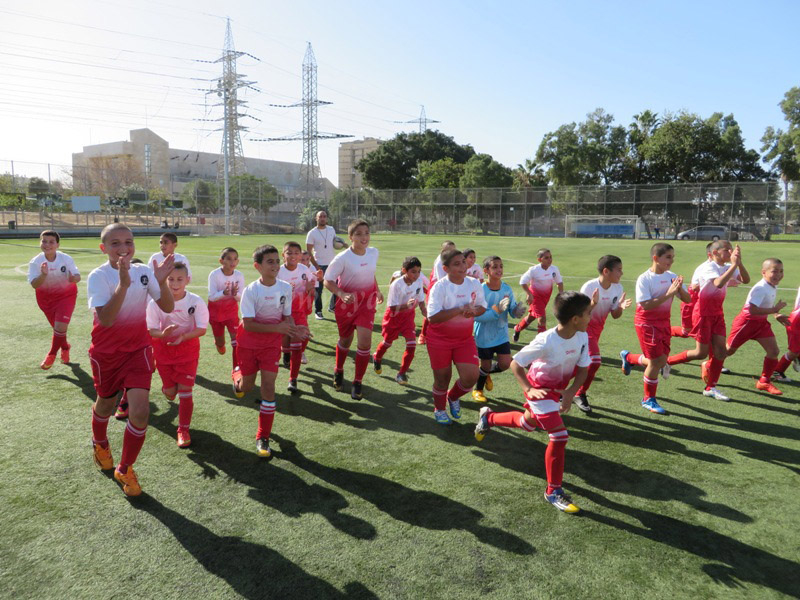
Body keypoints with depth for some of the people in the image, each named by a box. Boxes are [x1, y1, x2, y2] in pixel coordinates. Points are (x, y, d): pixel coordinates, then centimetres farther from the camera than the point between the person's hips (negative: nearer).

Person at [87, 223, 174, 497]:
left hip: (138, 349, 2)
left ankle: (125, 469, 12)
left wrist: (161, 281, -27)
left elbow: (167, 307, -10)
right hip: (106, 353, -1)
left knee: (140, 411, -11)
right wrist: (124, 283, -40)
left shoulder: (144, 271, -7)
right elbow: (105, 319, -30)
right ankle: (100, 443, 55)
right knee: (106, 404, 20)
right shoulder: (98, 276, -18)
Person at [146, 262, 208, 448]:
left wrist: (183, 336, -32)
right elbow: (151, 330, -13)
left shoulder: (196, 301, -16)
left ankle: (183, 430, 13)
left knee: (185, 391, -3)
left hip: (188, 350, -1)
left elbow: (202, 329, -16)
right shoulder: (156, 302, -14)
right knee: (170, 393, 11)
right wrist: (163, 333, -35)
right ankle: (167, 387, 51)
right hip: (163, 349, 1)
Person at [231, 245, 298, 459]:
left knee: (268, 386, -6)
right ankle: (237, 374, 55)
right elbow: (248, 324, -24)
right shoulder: (251, 291, -20)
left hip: (272, 344, 1)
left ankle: (263, 438, 4)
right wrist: (277, 327, -34)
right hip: (249, 343, -1)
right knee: (247, 386, 15)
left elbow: (287, 315, 0)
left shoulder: (285, 287, -11)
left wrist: (292, 328, -23)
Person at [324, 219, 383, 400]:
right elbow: (328, 280, -18)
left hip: (367, 301, 3)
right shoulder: (343, 258, -22)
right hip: (347, 302, -3)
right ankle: (338, 372, 44)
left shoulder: (374, 252, -6)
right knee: (345, 339, 14)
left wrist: (377, 291, 20)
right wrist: (341, 294, -34)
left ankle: (357, 383, 6)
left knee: (365, 341, -10)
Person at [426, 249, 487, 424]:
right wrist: (460, 309, -31)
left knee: (471, 376, -7)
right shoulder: (439, 287, -20)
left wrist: (473, 311, -17)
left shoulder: (474, 283, -5)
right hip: (440, 339, -4)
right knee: (443, 378, 9)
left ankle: (453, 397, 28)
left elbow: (482, 307, 7)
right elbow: (432, 317, -27)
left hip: (465, 339, 4)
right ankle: (439, 409, 39)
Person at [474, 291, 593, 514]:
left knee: (528, 424, 26)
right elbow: (515, 364, -24)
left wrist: (571, 392, -24)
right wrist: (529, 389, -33)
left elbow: (583, 369, -8)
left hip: (560, 387, 7)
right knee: (560, 437, -12)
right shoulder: (546, 342, -34)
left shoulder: (582, 337, -17)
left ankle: (488, 417, 50)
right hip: (540, 388, -7)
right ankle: (553, 491, 4)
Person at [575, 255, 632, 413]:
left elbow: (615, 315, -2)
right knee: (595, 360, -21)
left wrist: (621, 307, -24)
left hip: (597, 328, 7)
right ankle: (580, 395, -2)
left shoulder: (618, 288, -9)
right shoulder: (589, 287, -25)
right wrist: (593, 303, -40)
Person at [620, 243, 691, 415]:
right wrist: (668, 294, -26)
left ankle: (628, 357, 36)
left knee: (661, 360, 8)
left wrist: (680, 288, -19)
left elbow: (687, 299, 1)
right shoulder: (644, 279, -16)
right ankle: (649, 399, 14)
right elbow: (646, 305, -24)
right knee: (656, 361, -5)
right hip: (647, 323, -6)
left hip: (664, 322, 6)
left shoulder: (672, 277, 1)